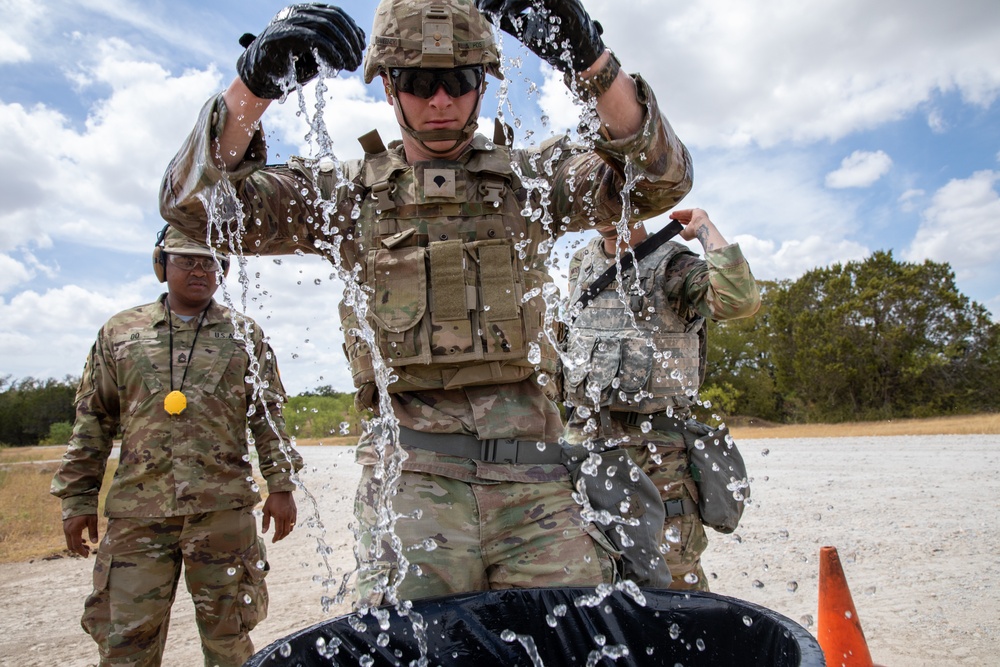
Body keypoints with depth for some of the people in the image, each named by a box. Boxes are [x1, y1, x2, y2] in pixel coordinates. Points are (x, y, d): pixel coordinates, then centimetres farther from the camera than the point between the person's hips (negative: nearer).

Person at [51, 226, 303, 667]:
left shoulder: (245, 335, 9)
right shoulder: (120, 332, 12)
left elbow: (269, 416, 7)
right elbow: (93, 420, 13)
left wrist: (280, 485, 1)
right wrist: (77, 498, 9)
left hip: (223, 510, -1)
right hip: (137, 510, 1)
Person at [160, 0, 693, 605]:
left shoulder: (529, 177, 11)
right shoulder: (350, 192, 10)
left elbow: (659, 179, -2)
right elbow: (196, 203, 2)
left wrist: (593, 62, -17)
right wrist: (255, 85, -16)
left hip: (534, 475, 1)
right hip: (413, 478, 0)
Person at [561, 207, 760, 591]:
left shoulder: (672, 266, -7)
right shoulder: (582, 264, 12)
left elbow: (741, 301, -26)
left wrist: (706, 230, -15)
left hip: (655, 451, -5)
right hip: (585, 441, 6)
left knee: (674, 574, 2)